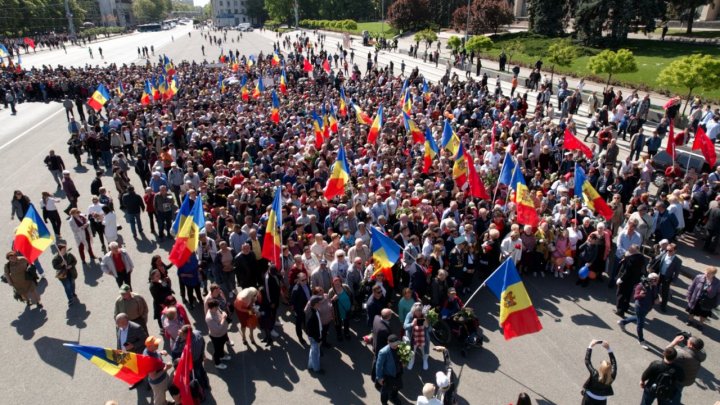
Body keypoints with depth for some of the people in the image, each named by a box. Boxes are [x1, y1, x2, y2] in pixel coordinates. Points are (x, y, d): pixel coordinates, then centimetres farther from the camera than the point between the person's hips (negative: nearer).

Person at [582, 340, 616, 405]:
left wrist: (590, 347, -21)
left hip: (589, 399, -2)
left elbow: (587, 361, -26)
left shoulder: (595, 375, -34)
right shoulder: (611, 378, -26)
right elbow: (614, 363, -13)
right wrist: (609, 349, -14)